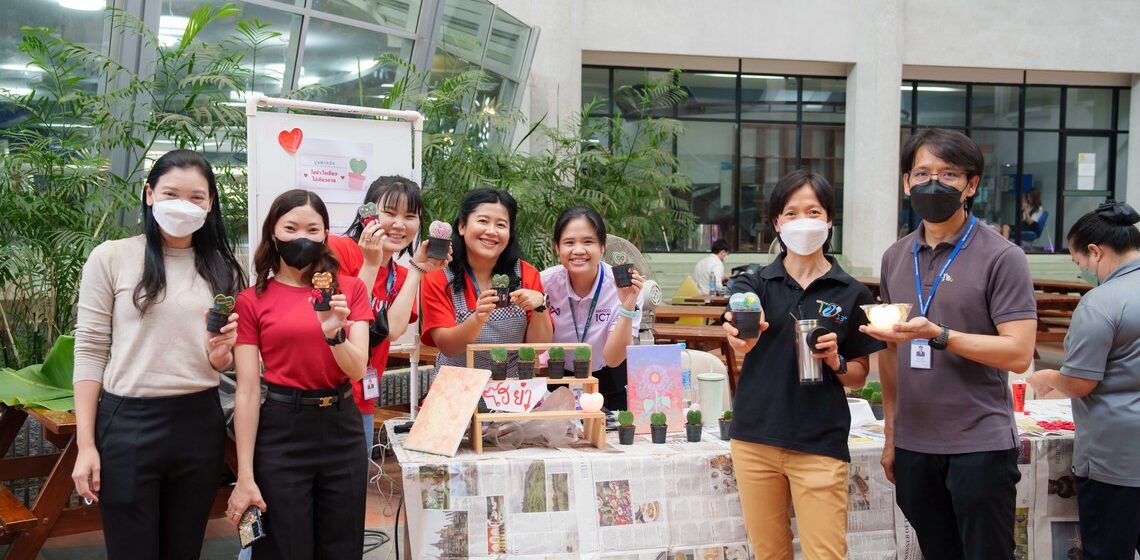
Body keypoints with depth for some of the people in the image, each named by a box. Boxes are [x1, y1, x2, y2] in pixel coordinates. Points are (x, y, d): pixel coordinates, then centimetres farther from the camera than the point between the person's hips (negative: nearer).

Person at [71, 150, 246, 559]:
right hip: (128, 423, -3)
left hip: (200, 424, 4)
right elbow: (90, 351, -4)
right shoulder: (111, 257, -3)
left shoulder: (221, 268, 8)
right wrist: (85, 444, -9)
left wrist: (220, 352, -11)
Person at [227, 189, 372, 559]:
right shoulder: (252, 301, -3)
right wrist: (245, 477, -9)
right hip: (282, 429, -2)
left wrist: (334, 331, -25)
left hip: (342, 427, 2)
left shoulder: (350, 288, 3)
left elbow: (358, 369, -5)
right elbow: (247, 392, -6)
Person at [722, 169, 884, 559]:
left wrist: (836, 362, -13)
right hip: (754, 439, 1)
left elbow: (859, 376, 9)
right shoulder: (754, 283, 2)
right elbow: (739, 323, -21)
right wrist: (740, 336, -44)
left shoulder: (852, 293, 1)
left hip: (820, 445, -1)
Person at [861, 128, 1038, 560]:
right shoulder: (895, 257, 8)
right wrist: (891, 436, 11)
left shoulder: (1001, 257, -8)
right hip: (914, 445, 5)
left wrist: (938, 335, -25)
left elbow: (1019, 354, -14)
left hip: (980, 446, -5)